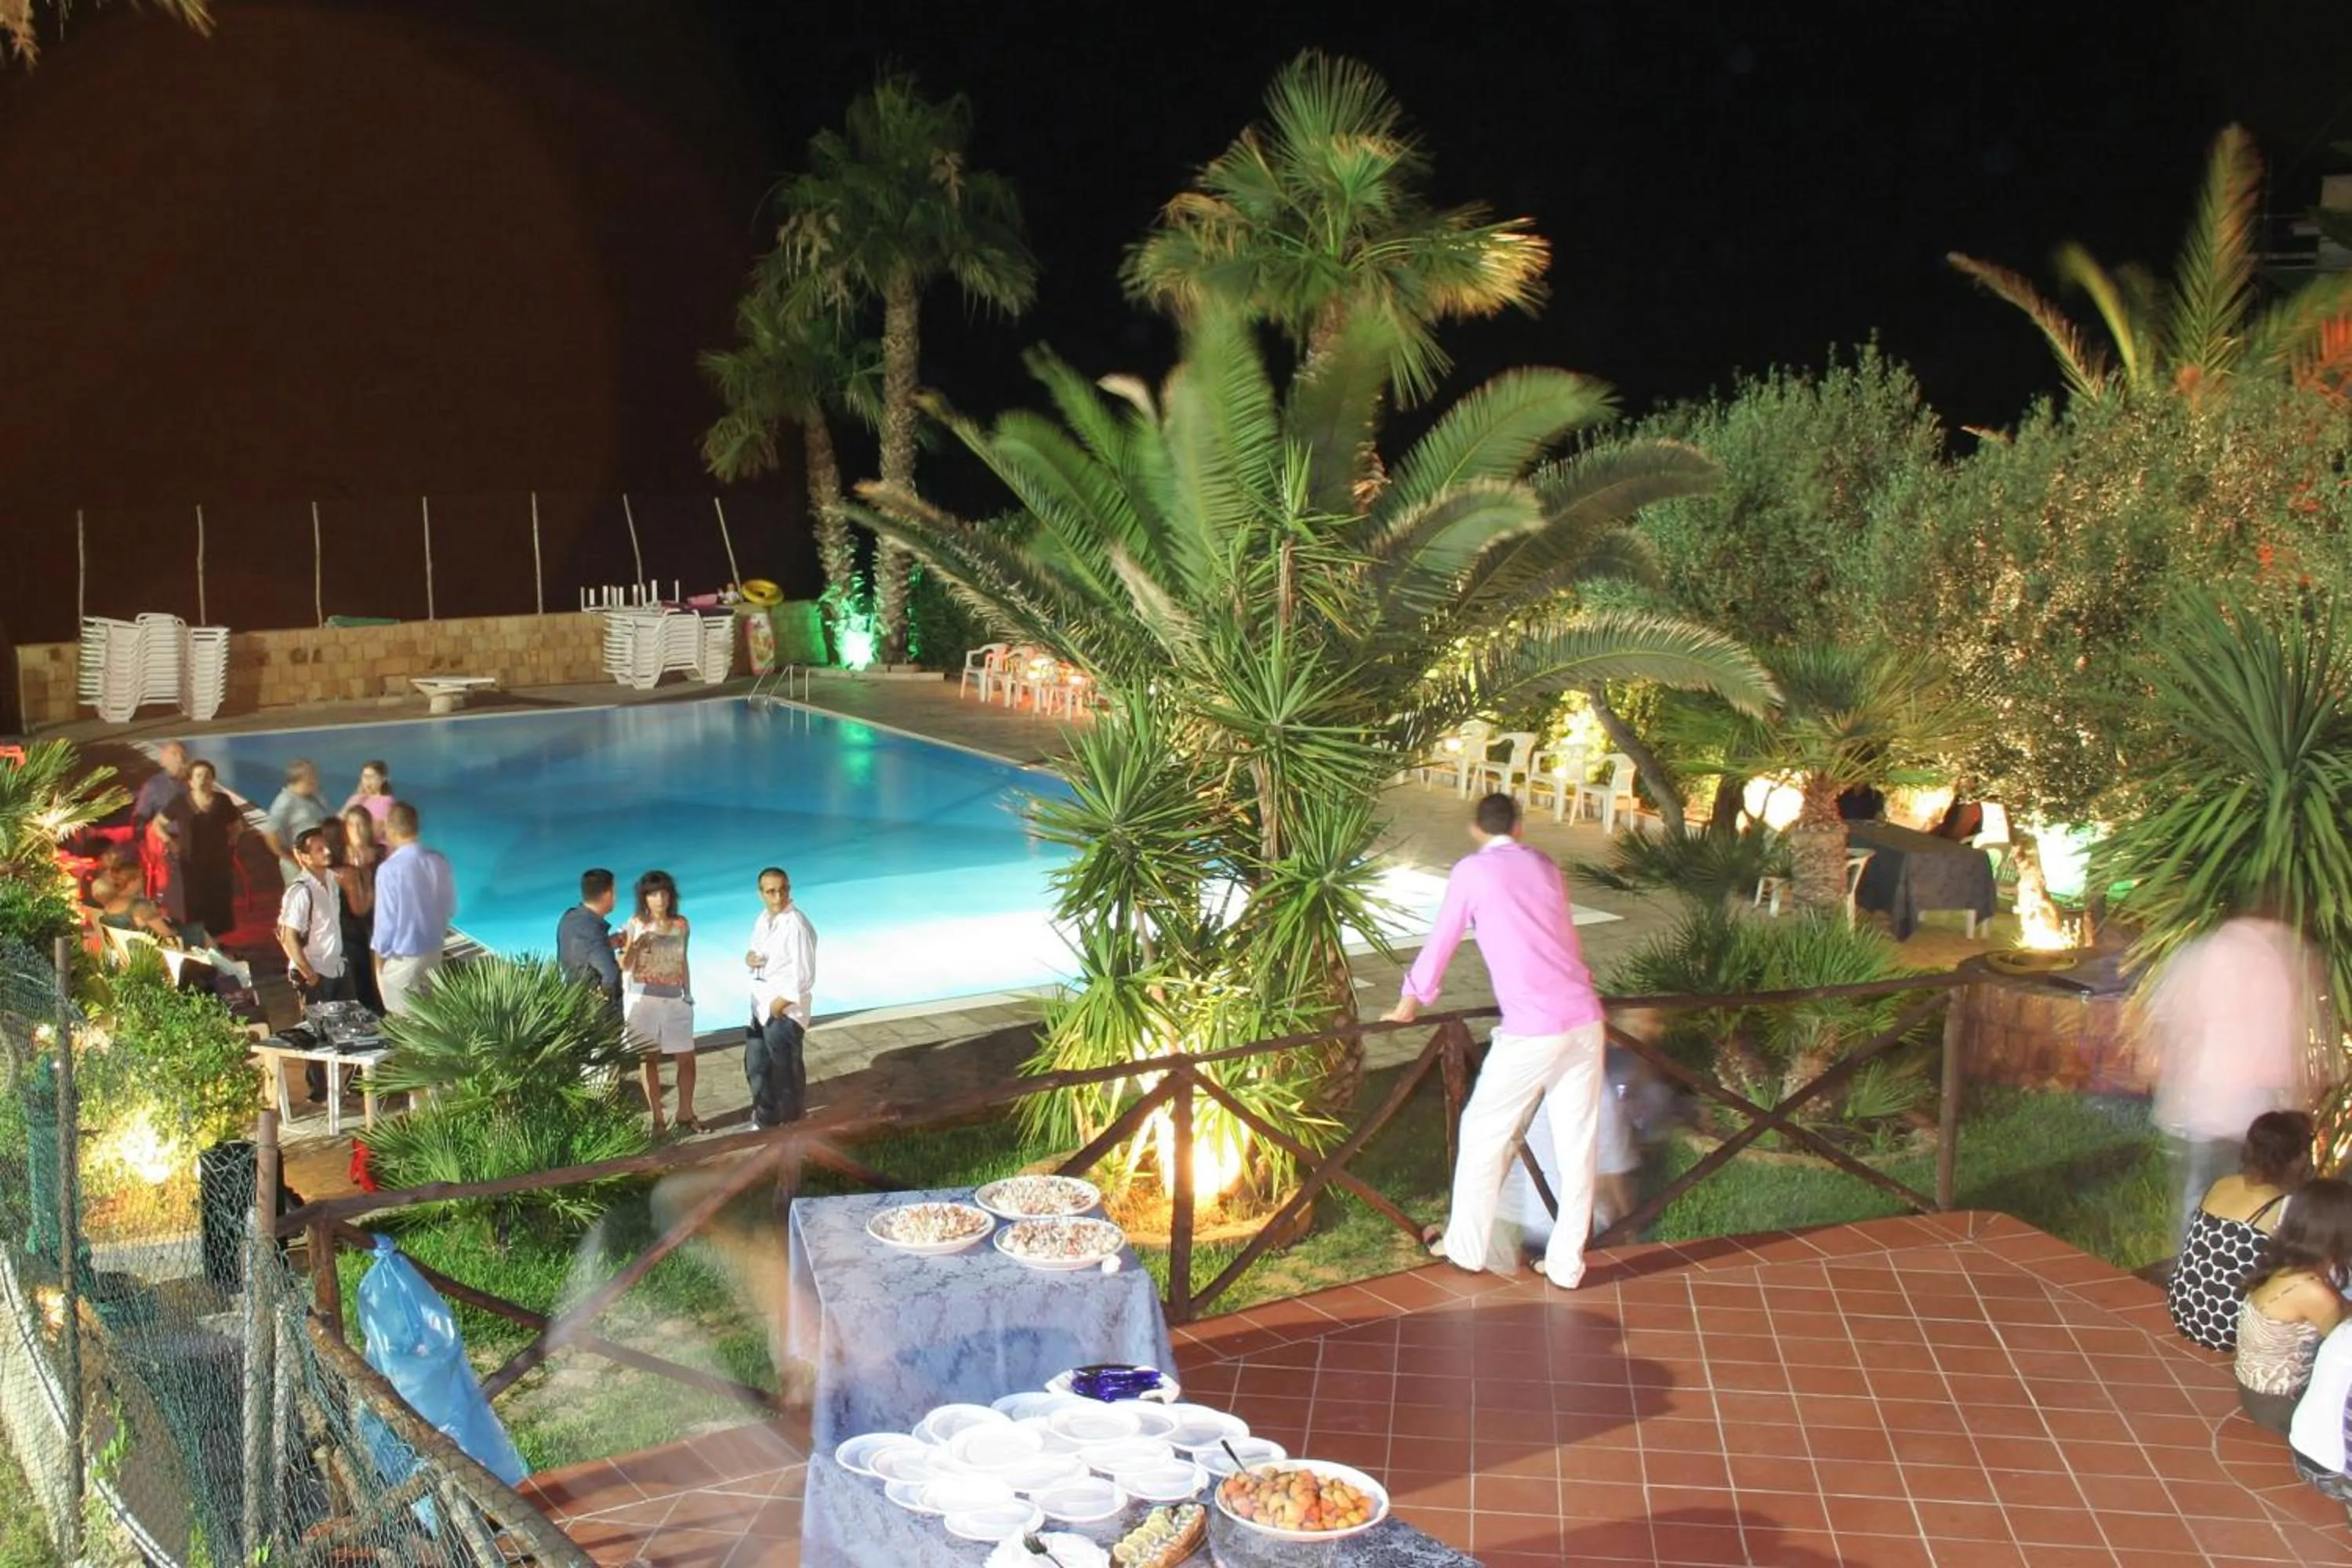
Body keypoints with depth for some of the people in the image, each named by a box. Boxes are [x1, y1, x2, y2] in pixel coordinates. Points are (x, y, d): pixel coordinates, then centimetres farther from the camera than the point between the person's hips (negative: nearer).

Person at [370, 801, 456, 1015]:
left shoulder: (390, 869, -22)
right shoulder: (439, 861, -5)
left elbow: (386, 920, -17)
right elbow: (450, 909, 6)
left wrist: (379, 958, -3)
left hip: (401, 959, -6)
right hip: (434, 953, 6)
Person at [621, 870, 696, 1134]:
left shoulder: (681, 924, 5)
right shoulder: (635, 924, -4)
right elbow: (624, 966, -4)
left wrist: (687, 993, 15)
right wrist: (635, 946, -22)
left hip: (675, 1000, 3)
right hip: (644, 998, -3)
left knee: (687, 1058, 1)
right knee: (650, 1059, 1)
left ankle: (685, 1114, 14)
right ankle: (657, 1119, 8)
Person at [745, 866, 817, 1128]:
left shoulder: (797, 926, -19)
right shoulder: (762, 921, 7)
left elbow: (804, 975, -21)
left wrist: (781, 1002, -19)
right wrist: (750, 959, -4)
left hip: (786, 1006, -9)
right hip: (761, 1003, 9)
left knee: (785, 1067, 4)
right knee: (756, 1063, 18)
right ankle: (766, 1117, 35)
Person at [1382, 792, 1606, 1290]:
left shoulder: (1472, 871, 1)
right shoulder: (1547, 867, 17)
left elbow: (1441, 943, 7)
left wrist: (1411, 1001, 21)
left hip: (1531, 1031, -5)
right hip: (1585, 1020, 5)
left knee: (1484, 1134, 12)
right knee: (1578, 1143, 11)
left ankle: (1466, 1247, 22)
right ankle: (1566, 1263, 18)